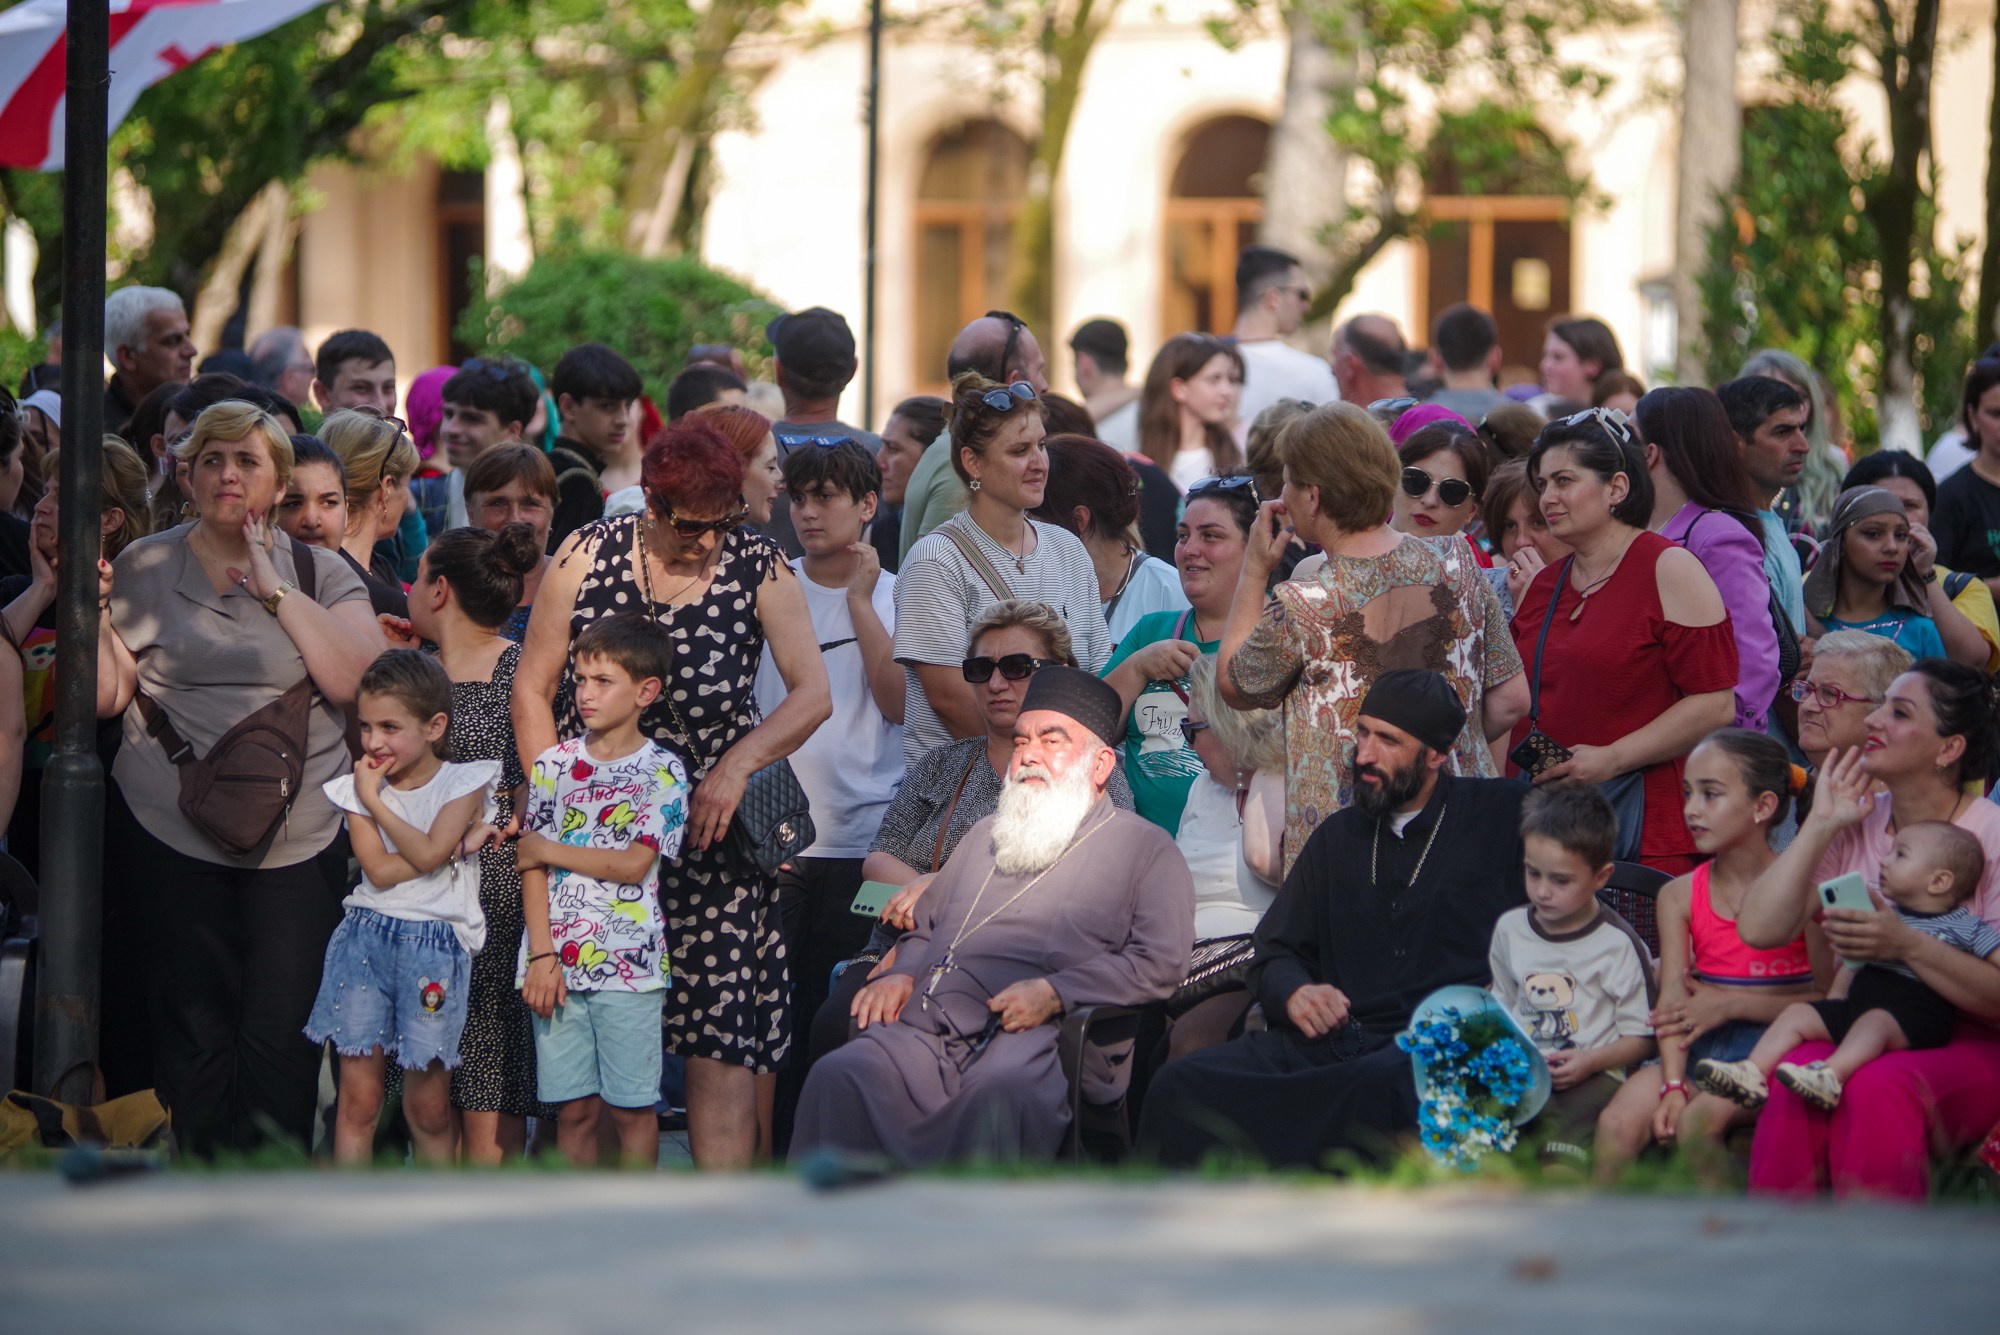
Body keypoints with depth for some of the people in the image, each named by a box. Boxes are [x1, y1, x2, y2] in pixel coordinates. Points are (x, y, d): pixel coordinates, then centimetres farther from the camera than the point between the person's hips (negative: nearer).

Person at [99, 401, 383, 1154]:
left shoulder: (321, 574, 9)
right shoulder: (144, 568, 9)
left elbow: (355, 681, -7)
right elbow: (107, 695, 5)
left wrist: (277, 591, -9)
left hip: (300, 841, 0)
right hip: (173, 832, 0)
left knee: (282, 1035, -5)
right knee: (195, 1032, 0)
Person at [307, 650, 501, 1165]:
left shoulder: (462, 784, 0)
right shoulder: (356, 789, 5)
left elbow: (427, 854, -15)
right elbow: (379, 870, -7)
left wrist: (375, 800, -8)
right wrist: (461, 841, -10)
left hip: (434, 943, -2)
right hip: (366, 936, 2)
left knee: (429, 1107, 5)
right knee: (358, 1098, 1)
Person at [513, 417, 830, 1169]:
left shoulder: (759, 570, -3)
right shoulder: (584, 559, -2)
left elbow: (813, 695, -7)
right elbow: (531, 690, 4)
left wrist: (737, 766, -20)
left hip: (711, 826, -1)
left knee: (721, 1034, -9)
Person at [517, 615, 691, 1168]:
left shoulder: (662, 772, -2)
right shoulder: (554, 764, 8)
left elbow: (634, 863, -11)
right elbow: (531, 865, 4)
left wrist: (549, 850, -6)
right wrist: (542, 955, -5)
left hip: (628, 963, -3)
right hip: (558, 963, 3)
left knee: (631, 1108, 2)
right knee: (573, 1109, 6)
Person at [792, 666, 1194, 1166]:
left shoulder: (1144, 847, 14)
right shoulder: (986, 836, 34)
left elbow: (1160, 962, 0)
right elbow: (925, 928, 38)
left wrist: (1054, 992, -12)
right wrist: (901, 973, 13)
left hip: (1038, 1040, -5)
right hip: (926, 1028, 5)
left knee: (1002, 1092, -41)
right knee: (837, 1079, -27)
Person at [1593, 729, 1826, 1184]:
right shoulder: (1681, 895, 10)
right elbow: (1673, 1000, -1)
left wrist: (1729, 1003, -10)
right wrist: (1673, 1083, -17)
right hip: (1700, 1048, 4)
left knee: (1701, 1120, -32)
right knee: (1619, 1121, -22)